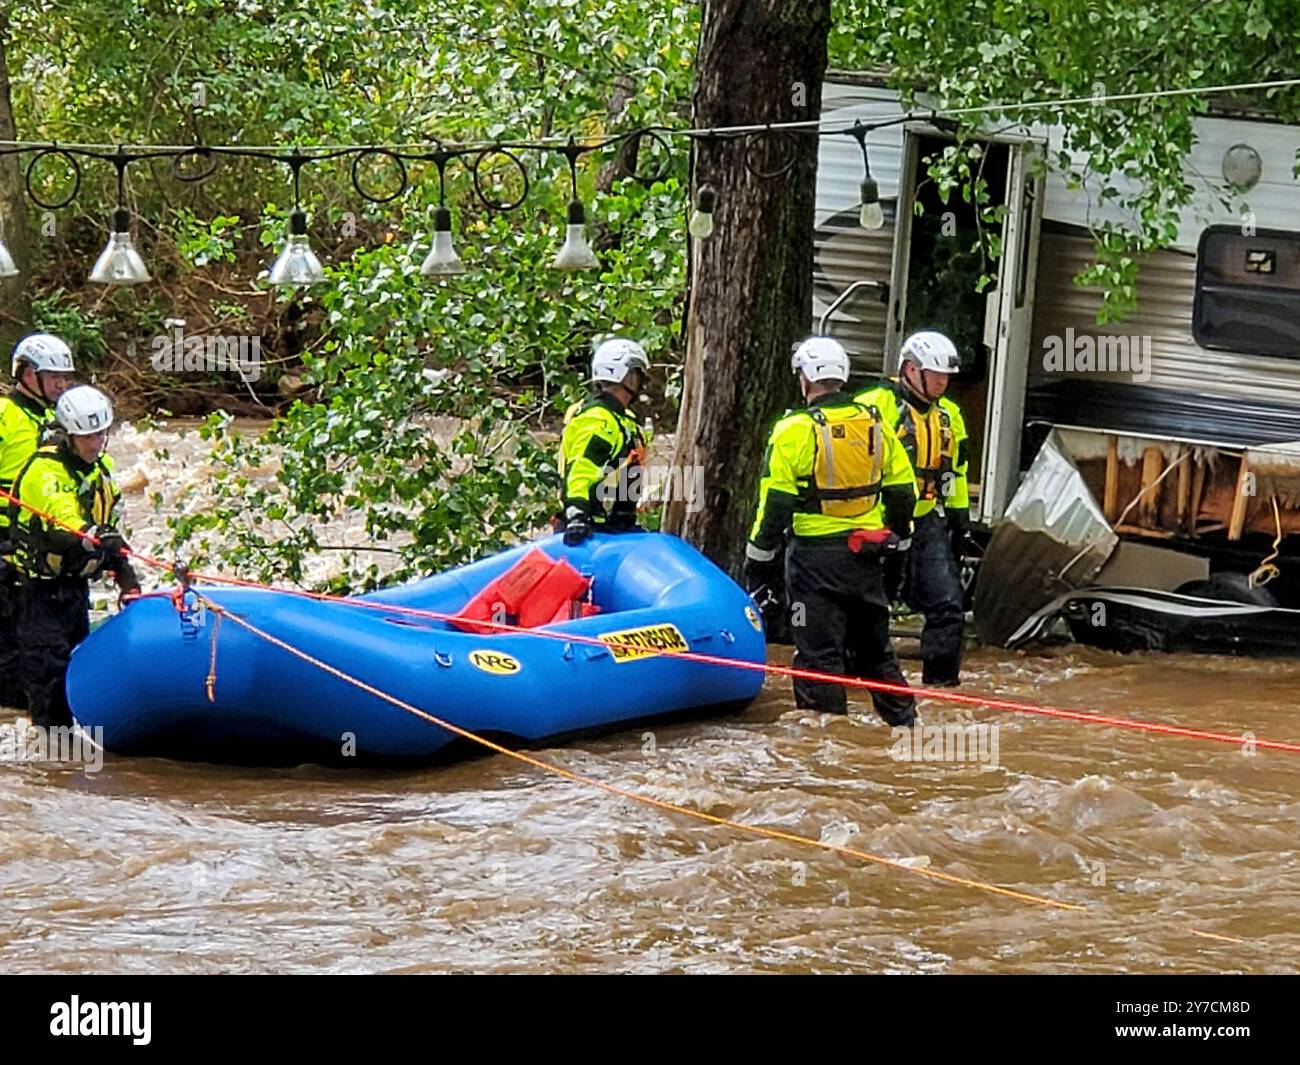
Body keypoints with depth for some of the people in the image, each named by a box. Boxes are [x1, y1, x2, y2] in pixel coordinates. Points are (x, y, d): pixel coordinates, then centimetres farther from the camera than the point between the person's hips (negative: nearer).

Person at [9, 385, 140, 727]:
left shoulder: (99, 468, 8)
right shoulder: (46, 470, -20)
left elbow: (106, 527, 18)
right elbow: (62, 521, -38)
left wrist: (125, 574, 15)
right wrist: (94, 539, -56)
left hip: (76, 581, 8)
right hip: (43, 585, -8)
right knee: (48, 660, -12)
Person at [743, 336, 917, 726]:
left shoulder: (795, 430, -11)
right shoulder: (875, 424, 6)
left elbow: (775, 504, -11)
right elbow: (902, 491, 12)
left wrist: (758, 561, -4)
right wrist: (898, 542, 24)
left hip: (816, 554, -6)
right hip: (867, 551, 6)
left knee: (818, 650, -1)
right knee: (873, 646, 18)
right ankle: (904, 719, 23)